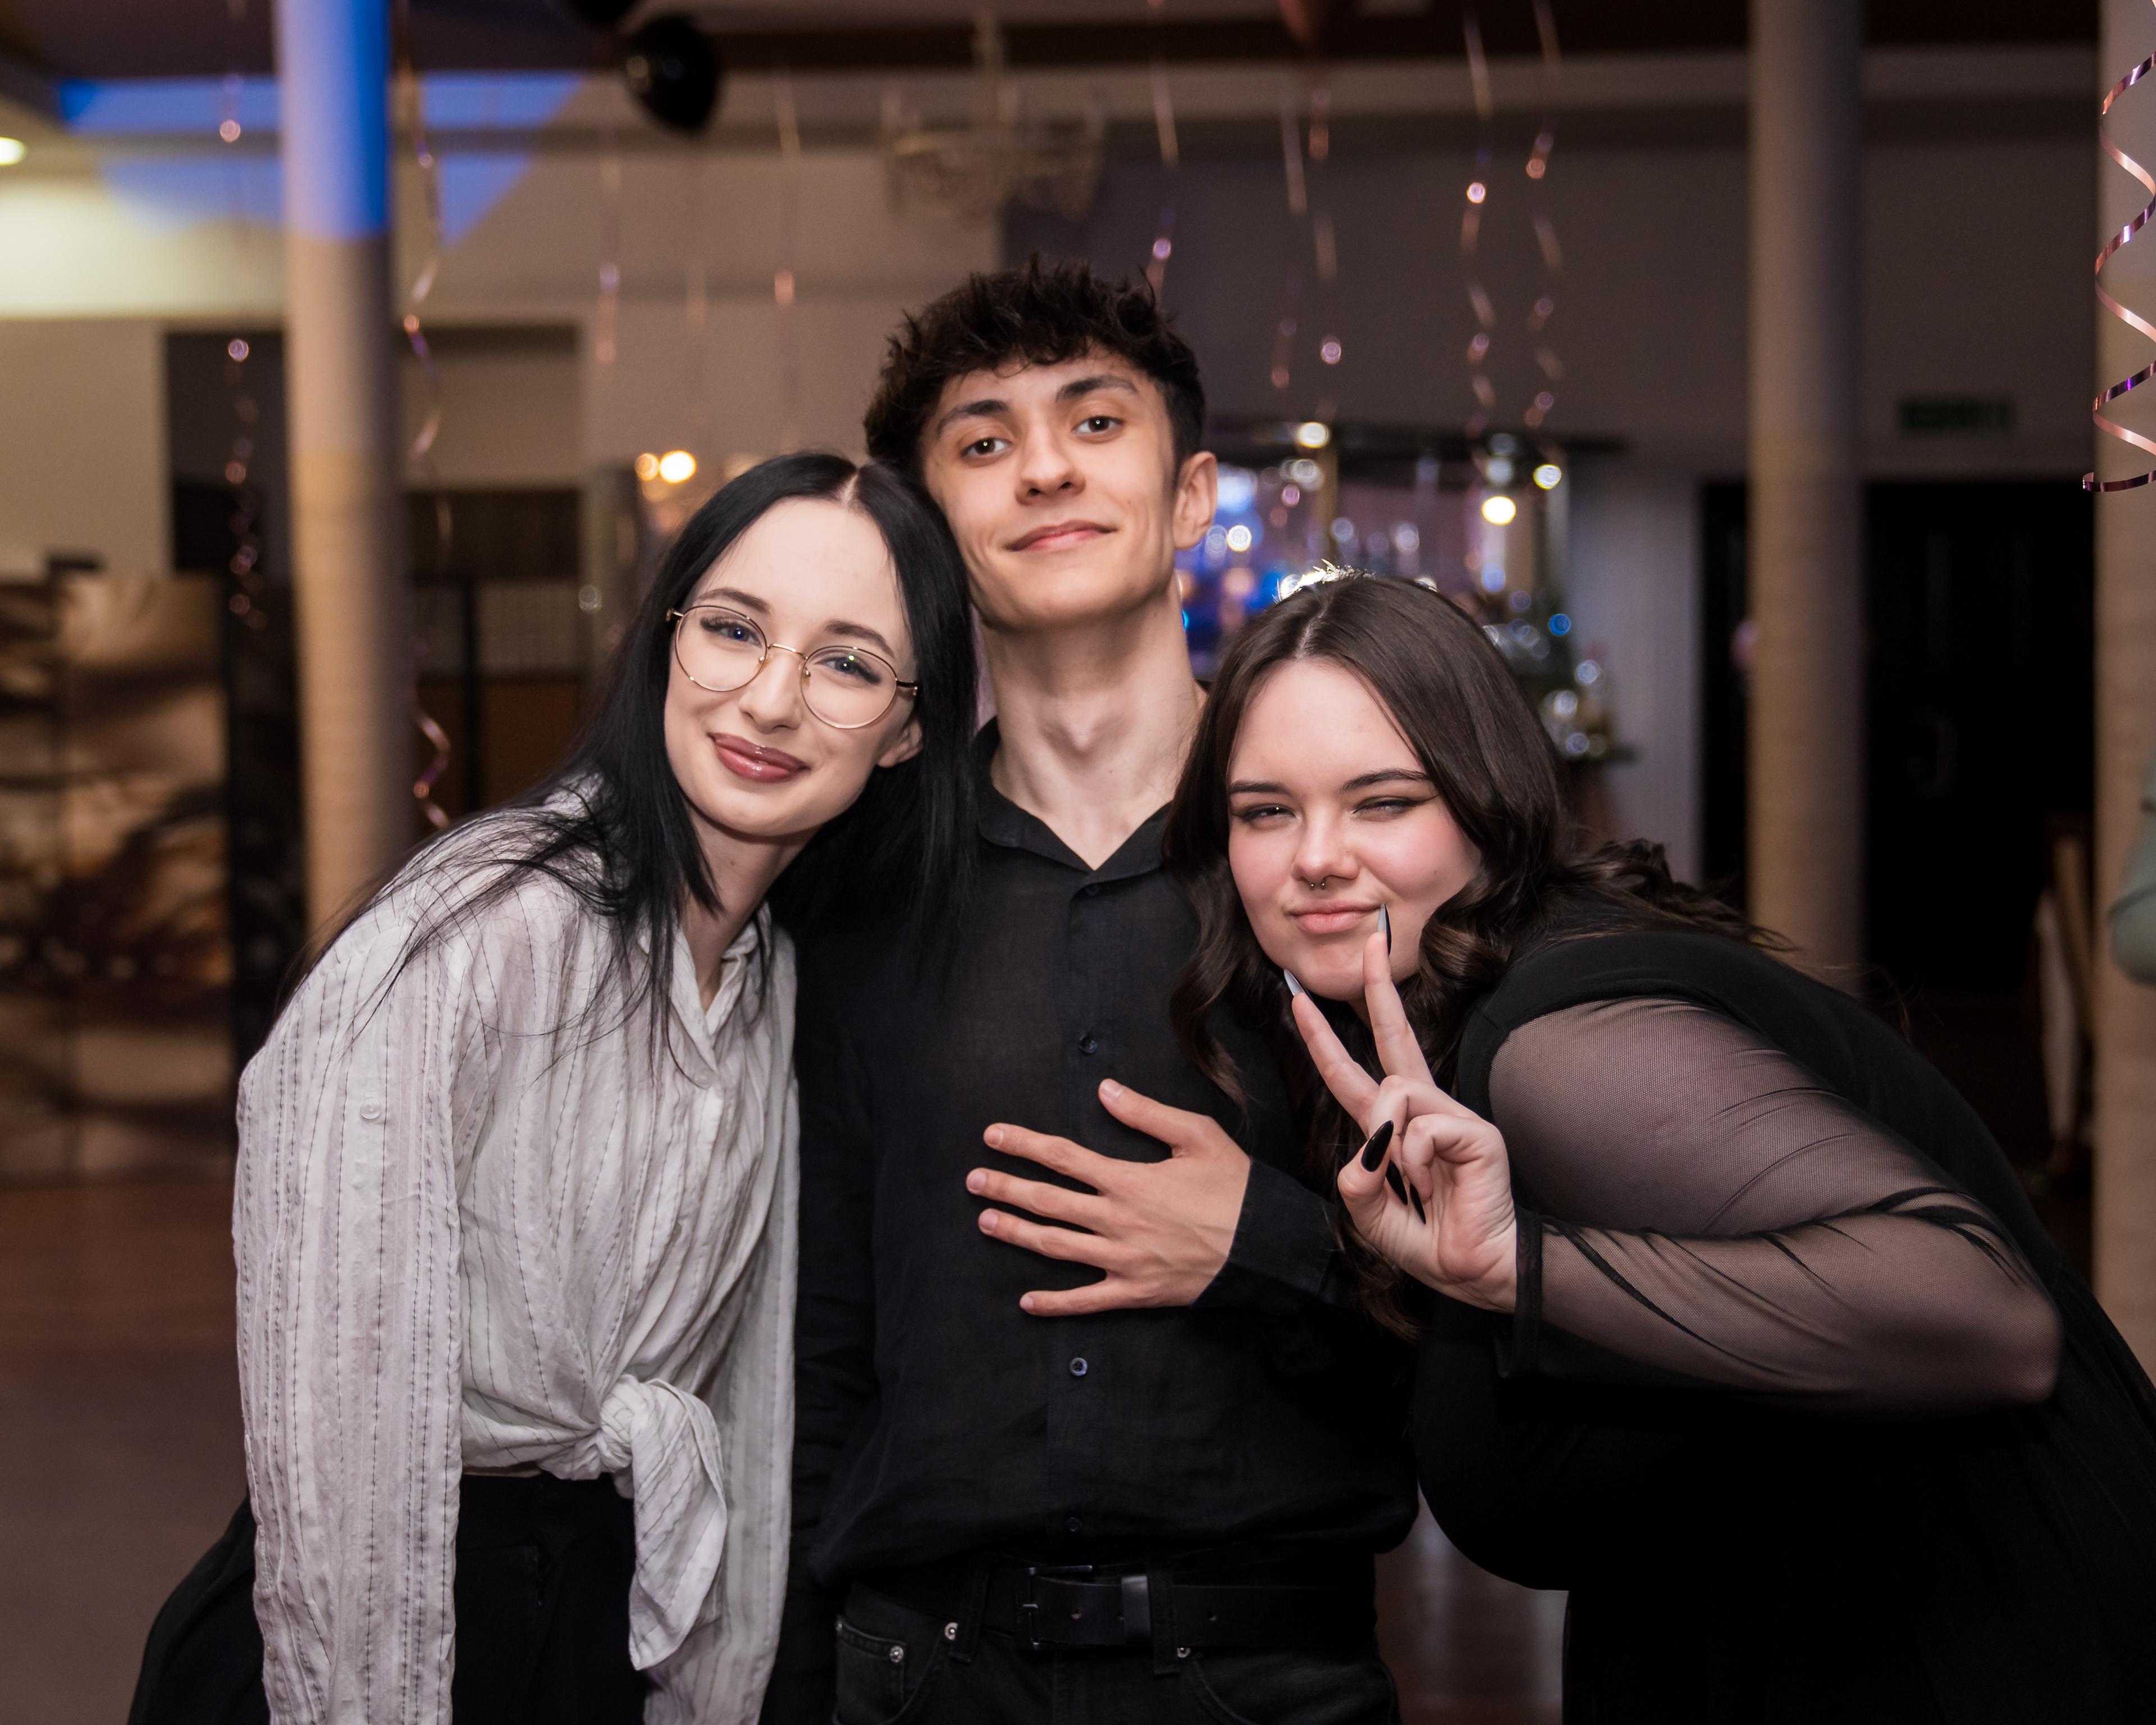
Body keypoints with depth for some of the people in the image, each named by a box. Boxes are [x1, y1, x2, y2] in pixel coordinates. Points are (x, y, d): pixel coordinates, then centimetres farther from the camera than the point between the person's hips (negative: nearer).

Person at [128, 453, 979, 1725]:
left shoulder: (778, 977, 4)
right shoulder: (476, 937, -22)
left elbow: (740, 1374, 8)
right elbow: (336, 1418, -23)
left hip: (617, 1614, 7)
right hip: (391, 1621, -7)